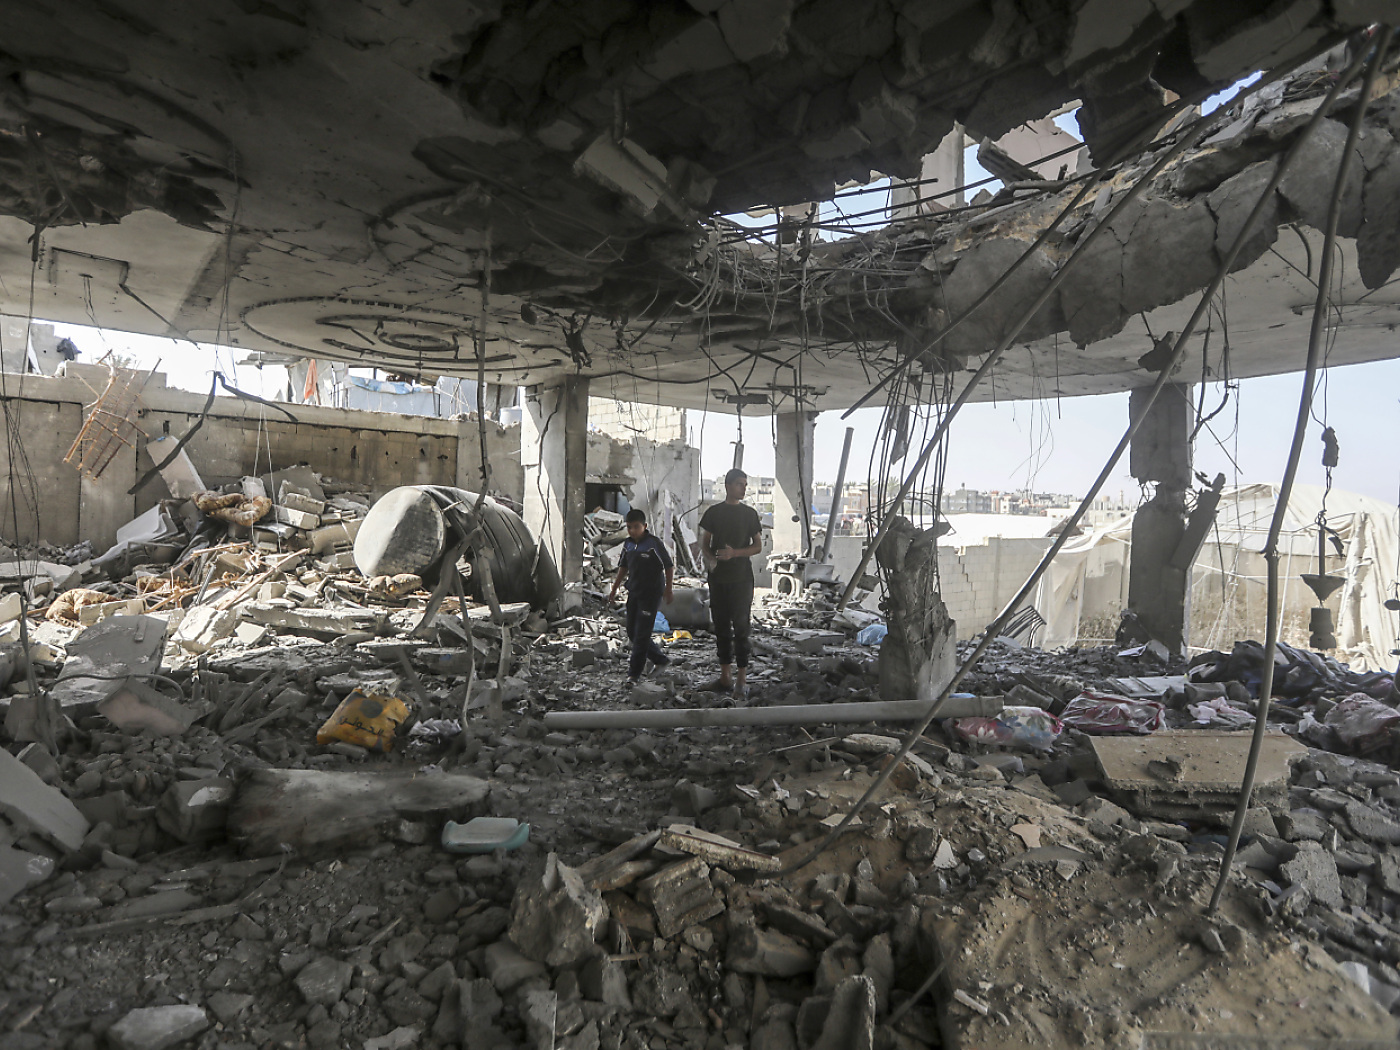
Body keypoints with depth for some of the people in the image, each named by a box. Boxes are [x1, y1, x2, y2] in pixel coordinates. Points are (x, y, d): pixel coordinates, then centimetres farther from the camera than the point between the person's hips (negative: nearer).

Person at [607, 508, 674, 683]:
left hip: (651, 594, -7)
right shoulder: (628, 544, 5)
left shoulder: (654, 544, -13)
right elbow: (623, 567, 16)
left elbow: (669, 566, -8)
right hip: (634, 593, 7)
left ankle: (634, 673, 0)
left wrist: (668, 589, -12)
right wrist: (614, 590, 16)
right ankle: (660, 658, 28)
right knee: (632, 632, 11)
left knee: (642, 633, -7)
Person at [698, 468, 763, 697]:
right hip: (718, 577, 2)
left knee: (741, 627, -4)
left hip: (742, 577, -2)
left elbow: (758, 546, 3)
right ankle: (725, 676, 17)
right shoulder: (713, 512, 7)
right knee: (721, 626, 7)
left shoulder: (749, 513, 4)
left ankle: (741, 680, -1)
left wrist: (734, 553, -14)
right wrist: (711, 559, -13)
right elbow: (704, 544, 9)